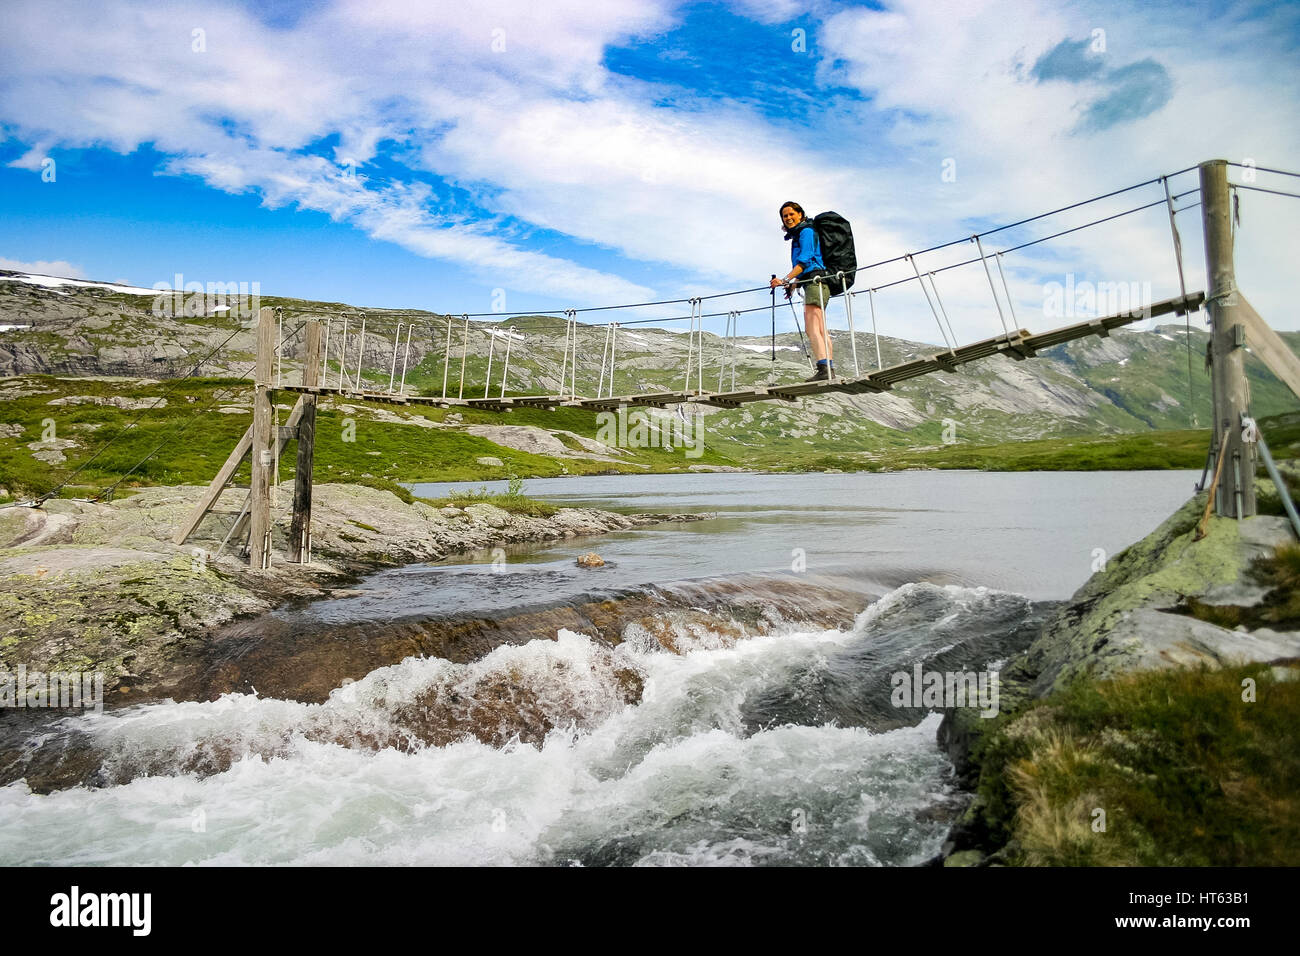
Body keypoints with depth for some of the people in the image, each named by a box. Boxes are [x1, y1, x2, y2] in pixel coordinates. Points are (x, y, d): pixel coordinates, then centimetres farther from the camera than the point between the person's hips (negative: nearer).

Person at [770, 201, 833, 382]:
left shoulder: (806, 231, -4)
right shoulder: (797, 235, 24)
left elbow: (805, 259, -17)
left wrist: (786, 280, -23)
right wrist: (794, 284, 22)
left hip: (816, 280, -11)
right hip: (811, 283, 11)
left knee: (812, 328, -21)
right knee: (820, 330, 9)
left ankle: (823, 369, -32)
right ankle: (829, 369, 10)